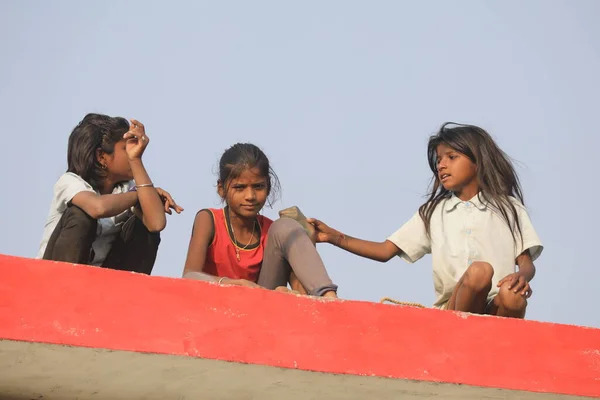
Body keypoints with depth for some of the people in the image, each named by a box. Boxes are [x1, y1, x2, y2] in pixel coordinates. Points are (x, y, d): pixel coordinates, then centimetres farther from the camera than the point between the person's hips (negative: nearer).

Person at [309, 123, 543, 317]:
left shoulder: (508, 207, 16)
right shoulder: (433, 211, 22)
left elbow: (526, 262, 9)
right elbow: (385, 251, 17)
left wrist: (522, 277, -17)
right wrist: (336, 238, 5)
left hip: (497, 311, 0)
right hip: (452, 310, 0)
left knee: (512, 297, -39)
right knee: (480, 270, -35)